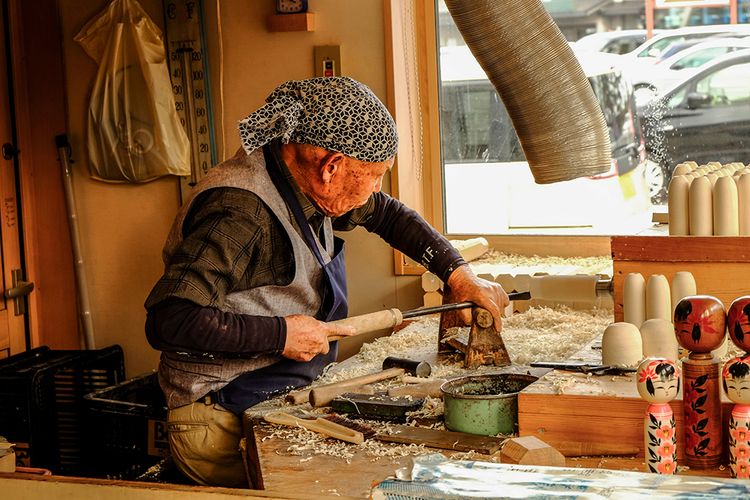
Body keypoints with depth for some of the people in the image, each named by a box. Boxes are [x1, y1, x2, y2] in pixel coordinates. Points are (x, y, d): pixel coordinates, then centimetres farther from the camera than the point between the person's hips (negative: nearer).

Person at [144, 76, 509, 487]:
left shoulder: (302, 182, 5)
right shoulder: (240, 213, -24)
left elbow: (387, 214, 23)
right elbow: (168, 320, -31)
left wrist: (459, 275, 14)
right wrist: (280, 334, -25)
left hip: (289, 403, 9)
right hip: (227, 428, -9)